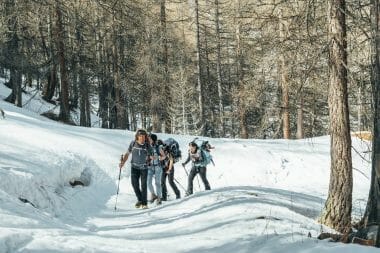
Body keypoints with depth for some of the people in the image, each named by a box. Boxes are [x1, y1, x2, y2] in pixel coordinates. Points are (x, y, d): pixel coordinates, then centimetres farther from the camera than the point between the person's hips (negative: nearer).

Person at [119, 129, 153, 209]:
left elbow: (152, 156, -6)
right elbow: (128, 153, 1)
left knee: (143, 185, -5)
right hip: (134, 167, 2)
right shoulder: (133, 143, -7)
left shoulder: (147, 146, -13)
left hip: (144, 168, -2)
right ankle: (140, 200, 17)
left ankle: (144, 203, 6)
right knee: (134, 183, -5)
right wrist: (123, 162, -7)